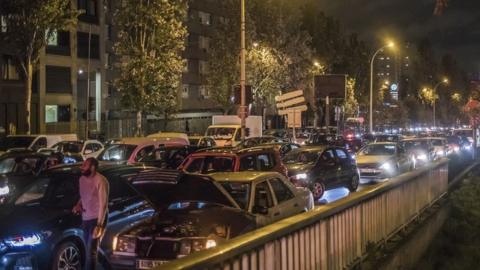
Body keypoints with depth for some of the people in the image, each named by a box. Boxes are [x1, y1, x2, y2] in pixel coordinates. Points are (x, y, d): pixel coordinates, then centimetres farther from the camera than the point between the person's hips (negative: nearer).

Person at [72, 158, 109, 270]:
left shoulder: (100, 180, -17)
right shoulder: (82, 179, 7)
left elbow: (103, 204, -18)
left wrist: (99, 225, -22)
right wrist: (78, 205, 0)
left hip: (97, 219, -8)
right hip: (85, 219, 8)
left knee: (91, 251, -9)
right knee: (88, 251, 12)